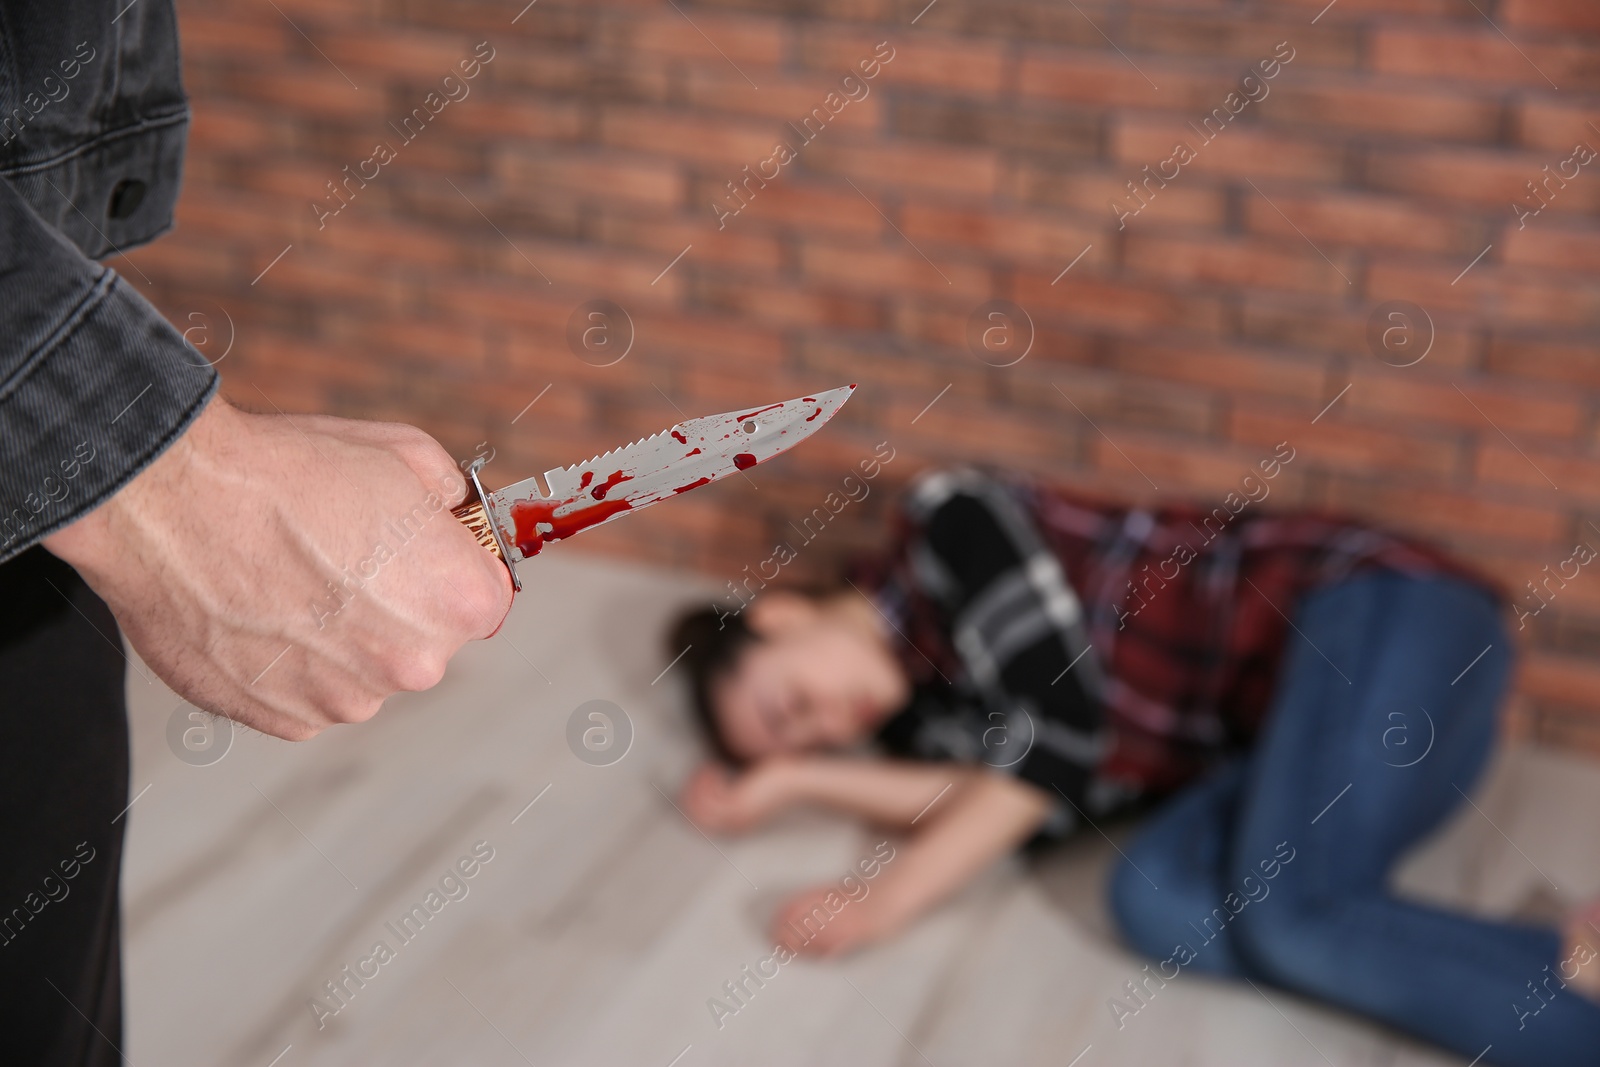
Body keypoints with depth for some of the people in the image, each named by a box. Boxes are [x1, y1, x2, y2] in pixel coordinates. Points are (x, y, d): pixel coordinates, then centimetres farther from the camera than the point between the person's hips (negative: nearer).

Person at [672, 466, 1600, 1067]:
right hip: (1276, 729, 7)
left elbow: (1058, 738, -16)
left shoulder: (949, 525, -7)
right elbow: (1014, 799, -5)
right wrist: (792, 778, 0)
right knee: (1159, 899, -22)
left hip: (1375, 611, -7)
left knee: (1289, 912, -29)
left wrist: (881, 907, -14)